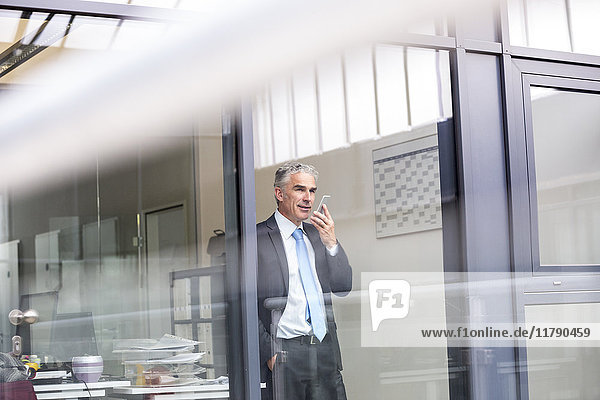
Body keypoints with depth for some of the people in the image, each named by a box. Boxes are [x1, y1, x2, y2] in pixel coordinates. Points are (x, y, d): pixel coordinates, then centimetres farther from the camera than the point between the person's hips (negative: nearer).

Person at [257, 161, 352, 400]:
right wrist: (268, 352, -13)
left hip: (325, 351, 5)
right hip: (283, 356, -5)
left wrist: (331, 243, -2)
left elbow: (344, 288, 11)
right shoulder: (257, 239, -3)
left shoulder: (316, 234, 15)